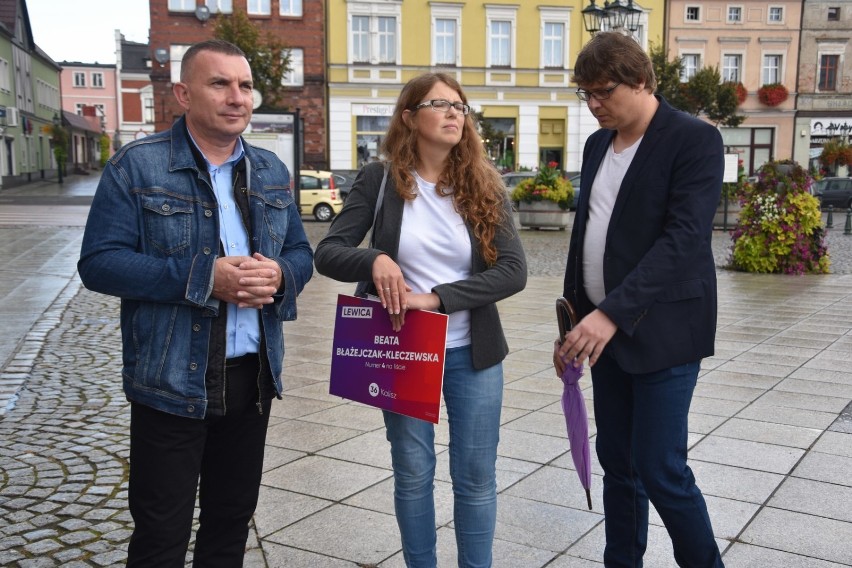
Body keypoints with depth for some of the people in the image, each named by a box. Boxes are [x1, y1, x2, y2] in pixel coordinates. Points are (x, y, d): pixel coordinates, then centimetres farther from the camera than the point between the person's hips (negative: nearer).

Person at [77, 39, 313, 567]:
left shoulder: (272, 171, 8)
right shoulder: (137, 165, -8)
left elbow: (302, 253, 12)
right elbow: (99, 261, -13)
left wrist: (279, 275, -13)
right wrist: (204, 277, -23)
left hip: (253, 376, 5)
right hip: (172, 380, -5)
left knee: (232, 519, 19)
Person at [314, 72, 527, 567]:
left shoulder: (484, 186, -3)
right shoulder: (380, 180, -5)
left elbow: (514, 271, -11)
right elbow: (328, 253, -5)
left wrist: (437, 297, -21)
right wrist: (373, 260, -27)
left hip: (473, 354, 1)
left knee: (476, 476, 10)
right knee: (413, 474, 12)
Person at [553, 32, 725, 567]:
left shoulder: (695, 140, -11)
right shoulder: (598, 144, 11)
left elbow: (684, 239, -21)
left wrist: (612, 313, -29)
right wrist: (572, 319, 11)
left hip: (662, 330, -7)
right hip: (605, 328, 7)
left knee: (660, 469, -3)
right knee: (616, 461, 13)